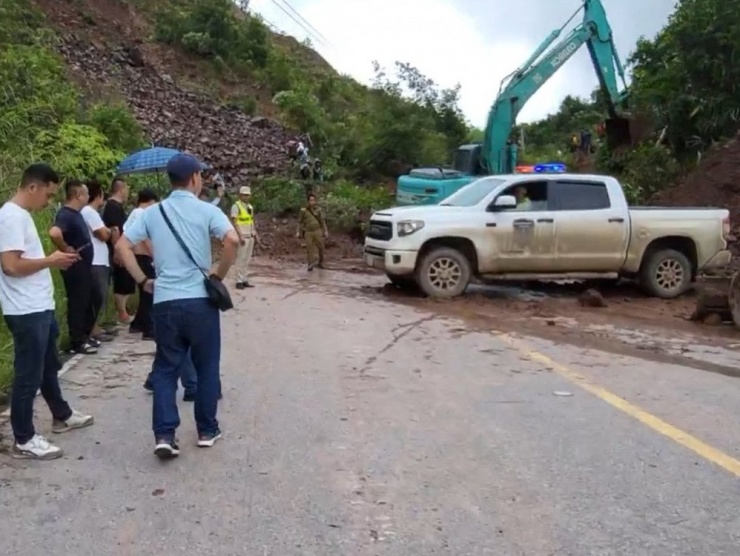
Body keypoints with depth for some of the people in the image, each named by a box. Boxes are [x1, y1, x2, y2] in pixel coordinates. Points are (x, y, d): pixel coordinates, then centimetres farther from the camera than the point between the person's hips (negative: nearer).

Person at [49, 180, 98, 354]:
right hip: (75, 266, -10)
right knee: (77, 304, -2)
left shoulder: (76, 213, 12)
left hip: (84, 266, 10)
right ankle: (77, 342, 6)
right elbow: (54, 233, -39)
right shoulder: (66, 214, -20)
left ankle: (85, 337, 27)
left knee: (88, 302, 16)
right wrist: (66, 249, -25)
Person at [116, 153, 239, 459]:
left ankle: (164, 435, 1)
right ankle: (207, 430, 22)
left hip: (165, 302, 3)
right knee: (207, 367, 13)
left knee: (165, 369, 11)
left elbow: (122, 246, 2)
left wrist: (143, 280, 9)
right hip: (200, 300, -2)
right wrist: (219, 275, -5)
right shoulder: (206, 210, -3)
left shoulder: (152, 212, 7)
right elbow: (232, 240, -19)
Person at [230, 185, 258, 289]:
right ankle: (239, 281, -2)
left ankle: (244, 280, 13)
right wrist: (240, 236, -20)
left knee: (247, 259, 8)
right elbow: (234, 222, -14)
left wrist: (255, 234, 12)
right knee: (241, 259, -6)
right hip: (242, 236, -7)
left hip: (250, 236, 7)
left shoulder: (250, 207, 14)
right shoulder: (236, 206, -9)